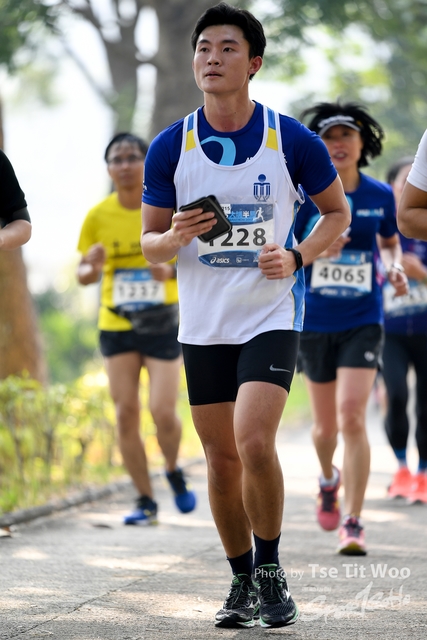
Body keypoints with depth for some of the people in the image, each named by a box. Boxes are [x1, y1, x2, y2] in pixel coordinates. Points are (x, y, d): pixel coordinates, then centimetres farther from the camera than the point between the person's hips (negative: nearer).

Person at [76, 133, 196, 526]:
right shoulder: (98, 217, -1)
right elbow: (83, 275, 5)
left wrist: (172, 269, -21)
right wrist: (92, 267, -19)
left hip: (164, 326, -2)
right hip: (116, 327, 2)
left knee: (163, 412, -11)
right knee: (126, 414, -2)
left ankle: (174, 472, 21)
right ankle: (146, 503, 9)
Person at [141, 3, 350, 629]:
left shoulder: (293, 141, -7)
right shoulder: (169, 148, -2)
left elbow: (337, 212, 7)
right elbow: (149, 242, 5)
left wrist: (297, 256, -11)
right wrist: (176, 236, -18)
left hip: (271, 316, -3)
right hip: (203, 324, 3)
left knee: (254, 443, -19)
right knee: (222, 459, 7)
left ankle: (271, 571, 1)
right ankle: (242, 581, 24)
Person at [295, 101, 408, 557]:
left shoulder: (380, 196, 1)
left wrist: (395, 268, -2)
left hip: (362, 321, -1)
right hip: (315, 322, 1)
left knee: (352, 418, -15)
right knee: (325, 425, 11)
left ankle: (352, 524, -9)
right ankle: (328, 479, 46)